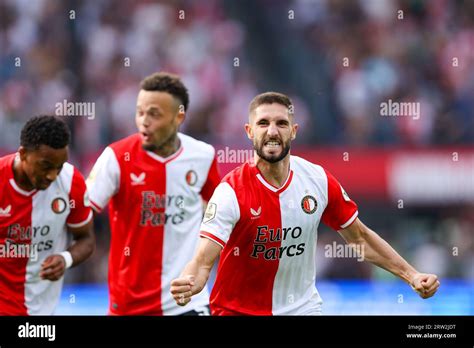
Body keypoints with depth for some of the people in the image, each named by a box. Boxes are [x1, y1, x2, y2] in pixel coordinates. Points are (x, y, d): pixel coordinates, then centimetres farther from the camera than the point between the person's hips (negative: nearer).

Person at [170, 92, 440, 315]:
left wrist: (411, 275, 0)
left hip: (303, 306, 3)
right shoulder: (232, 191, -19)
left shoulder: (319, 180, -7)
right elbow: (203, 261, -27)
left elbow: (359, 238, 7)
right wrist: (187, 285, -49)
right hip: (239, 309, -3)